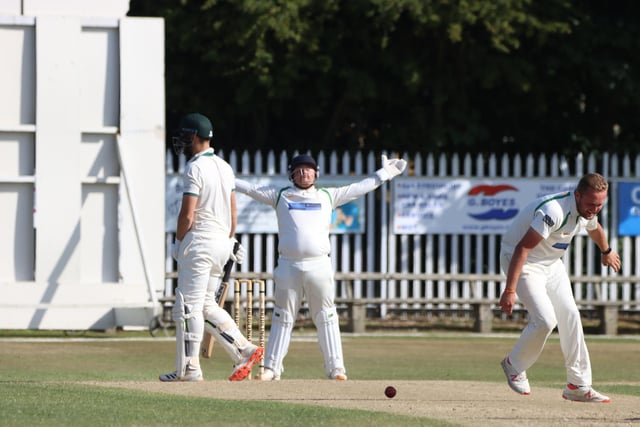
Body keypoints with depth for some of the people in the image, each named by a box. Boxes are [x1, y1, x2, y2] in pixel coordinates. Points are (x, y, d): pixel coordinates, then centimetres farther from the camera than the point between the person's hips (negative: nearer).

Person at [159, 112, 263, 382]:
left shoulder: (195, 168, -13)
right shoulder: (225, 167, 14)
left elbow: (187, 214, -16)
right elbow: (233, 212, 16)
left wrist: (178, 243, -4)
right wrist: (230, 243, 21)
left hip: (199, 239, -9)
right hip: (222, 240, 9)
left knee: (188, 306, -4)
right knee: (206, 305, 15)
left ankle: (189, 369, -4)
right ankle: (244, 350, 5)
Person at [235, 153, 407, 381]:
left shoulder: (328, 196, 15)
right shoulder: (280, 195, 13)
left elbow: (360, 188, 18)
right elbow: (250, 189, 13)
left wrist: (384, 173, 17)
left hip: (319, 266, 0)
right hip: (288, 266, 0)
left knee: (326, 318, -1)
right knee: (282, 318, 4)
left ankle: (335, 368, 1)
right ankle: (272, 368, 7)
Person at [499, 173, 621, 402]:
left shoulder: (587, 210, -7)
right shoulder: (555, 211, -35)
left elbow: (594, 228, 20)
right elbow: (522, 248, -37)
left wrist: (606, 251, 41)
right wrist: (510, 291, -41)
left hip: (552, 263, 8)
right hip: (524, 262, -8)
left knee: (570, 316, 3)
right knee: (545, 320, -18)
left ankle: (578, 385, 8)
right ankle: (514, 365, 9)